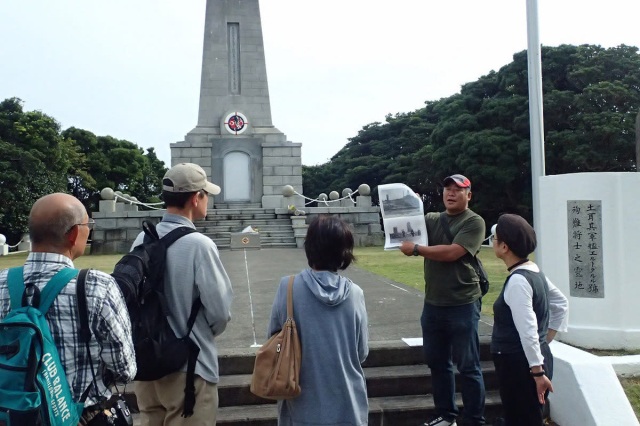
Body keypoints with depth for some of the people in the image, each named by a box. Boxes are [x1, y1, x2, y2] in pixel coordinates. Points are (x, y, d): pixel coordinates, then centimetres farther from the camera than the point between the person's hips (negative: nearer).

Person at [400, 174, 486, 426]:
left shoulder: (474, 222, -7)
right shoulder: (431, 219, 10)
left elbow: (451, 253, -19)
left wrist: (416, 249, -14)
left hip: (462, 305, -6)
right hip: (432, 304, 6)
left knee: (468, 366, 3)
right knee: (437, 362, 15)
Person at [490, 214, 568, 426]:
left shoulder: (517, 281, -21)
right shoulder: (535, 272, 8)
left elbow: (528, 331, -23)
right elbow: (561, 304, 19)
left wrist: (538, 372, -20)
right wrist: (546, 340, 18)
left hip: (520, 363, -10)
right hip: (530, 360, 10)